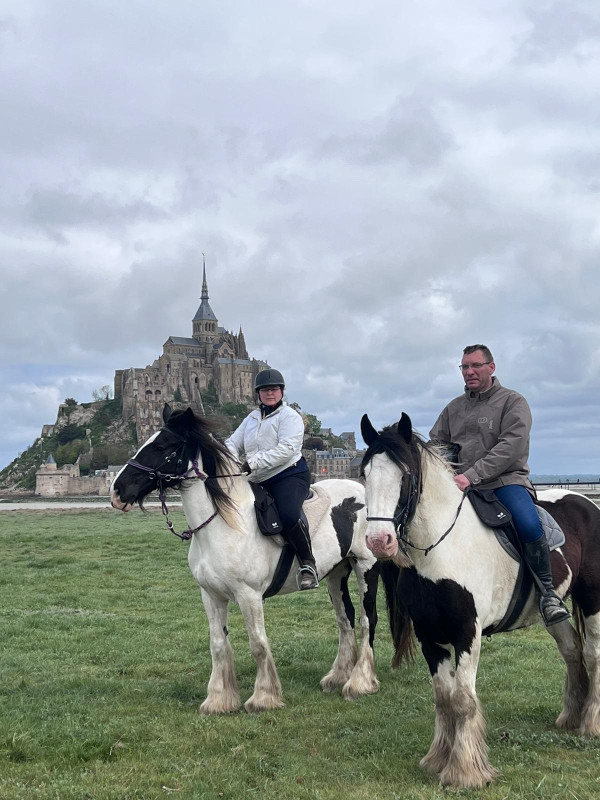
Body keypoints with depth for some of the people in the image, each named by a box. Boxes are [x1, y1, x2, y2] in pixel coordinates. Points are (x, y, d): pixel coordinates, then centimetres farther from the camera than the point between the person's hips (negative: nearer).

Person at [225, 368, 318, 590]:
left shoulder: (289, 416, -3)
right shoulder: (252, 418, 19)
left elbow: (286, 449, -17)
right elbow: (233, 443, 14)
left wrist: (252, 463, -25)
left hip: (290, 475, -7)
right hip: (259, 482, 7)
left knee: (288, 515, -34)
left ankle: (307, 564, -18)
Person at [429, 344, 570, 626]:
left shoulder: (513, 401, 1)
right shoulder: (454, 408, 17)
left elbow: (510, 447, -13)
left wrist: (472, 475, -23)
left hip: (506, 480, -5)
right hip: (461, 484, 5)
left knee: (530, 525, -33)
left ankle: (548, 593, -12)